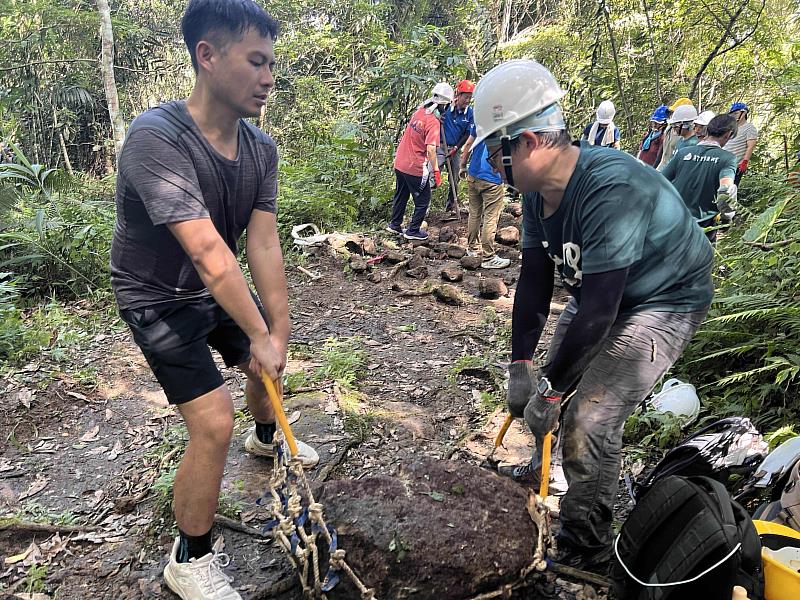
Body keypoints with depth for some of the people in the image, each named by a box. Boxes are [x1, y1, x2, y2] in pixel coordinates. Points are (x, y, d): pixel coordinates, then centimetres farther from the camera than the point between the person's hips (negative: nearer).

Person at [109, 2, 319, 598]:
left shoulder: (261, 148, -11)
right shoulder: (156, 137, -32)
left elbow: (264, 246, -15)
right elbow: (209, 254, -36)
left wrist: (279, 333, -17)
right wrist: (260, 335, -30)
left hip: (223, 289, 7)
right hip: (160, 298, -7)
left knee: (267, 364, 22)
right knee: (214, 422, -14)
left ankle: (266, 437, 57)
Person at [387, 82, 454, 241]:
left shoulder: (418, 111, 2)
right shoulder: (433, 122, -21)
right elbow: (431, 149, -28)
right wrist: (436, 171, -22)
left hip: (400, 163, 8)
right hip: (416, 168, -8)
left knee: (400, 196, 24)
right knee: (423, 201, 10)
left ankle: (394, 225, 36)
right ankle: (413, 231, 18)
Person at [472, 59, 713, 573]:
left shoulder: (609, 190, -36)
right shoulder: (539, 189, -9)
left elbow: (598, 310, -34)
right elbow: (535, 279, -6)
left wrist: (550, 391, -25)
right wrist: (521, 366, -9)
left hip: (664, 301, -8)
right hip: (598, 294, 8)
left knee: (589, 421, -14)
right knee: (556, 375, 16)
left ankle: (585, 555, 9)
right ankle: (544, 468, 46)